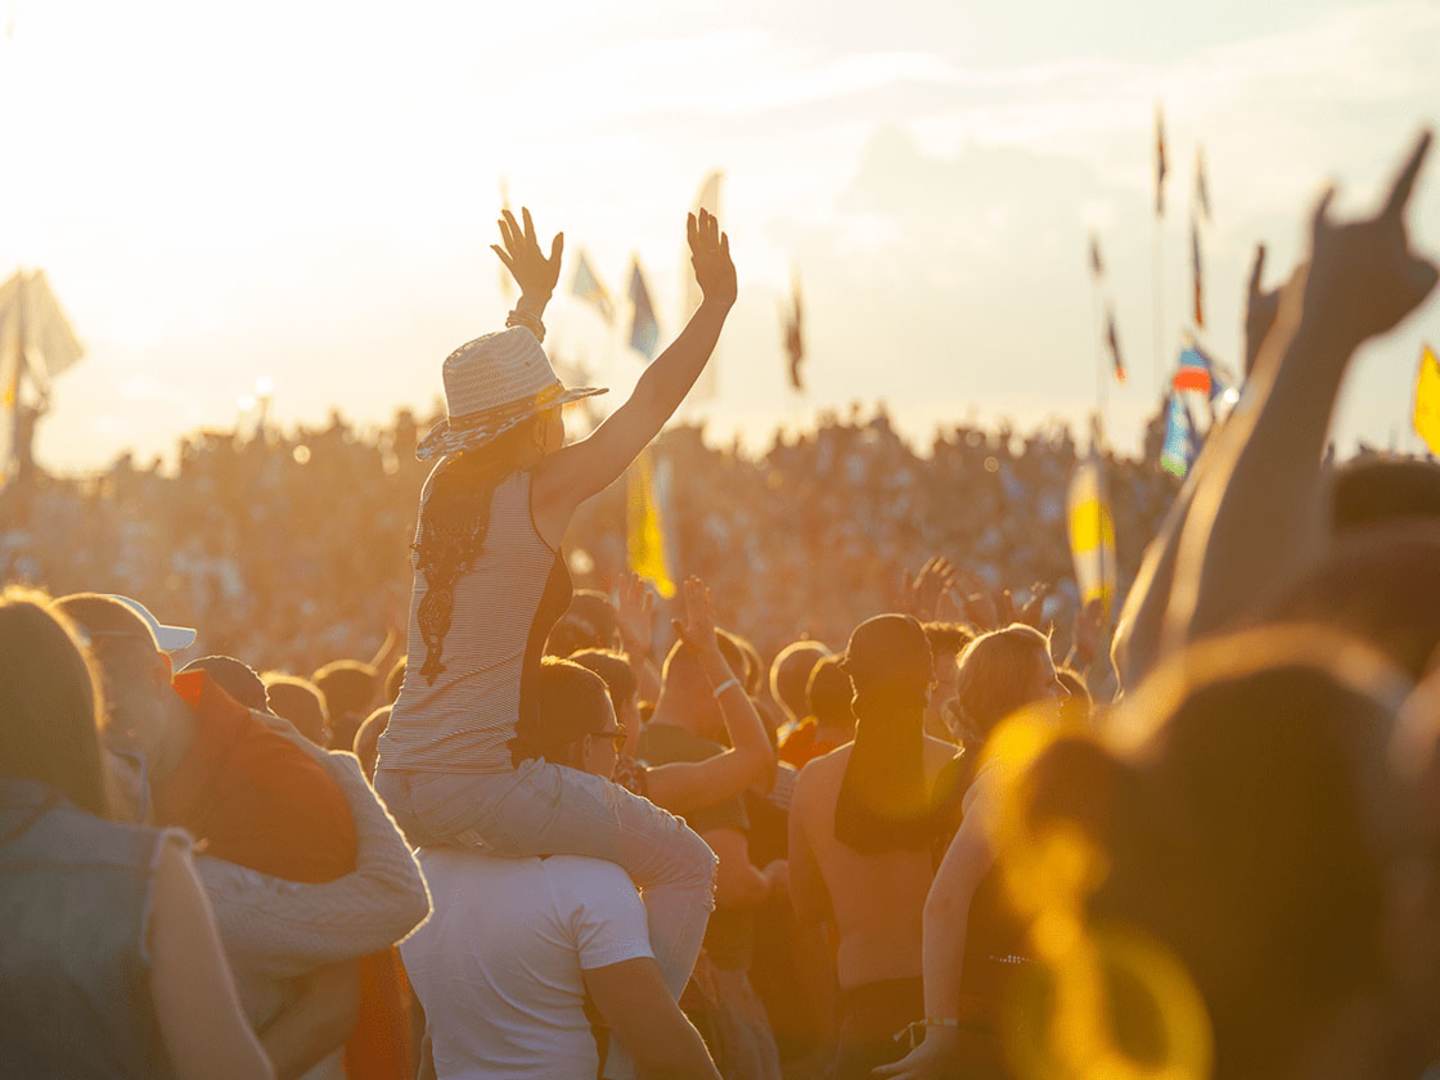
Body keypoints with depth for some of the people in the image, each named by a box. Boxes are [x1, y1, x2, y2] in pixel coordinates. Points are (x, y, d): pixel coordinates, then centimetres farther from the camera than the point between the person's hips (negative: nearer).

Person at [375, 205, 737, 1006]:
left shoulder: (447, 484, 11)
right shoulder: (543, 492, -10)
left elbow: (500, 396, 31)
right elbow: (653, 402, -7)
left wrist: (535, 301, 43)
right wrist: (719, 299, -1)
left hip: (398, 787, 9)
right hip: (483, 784, -8)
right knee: (687, 864, 2)